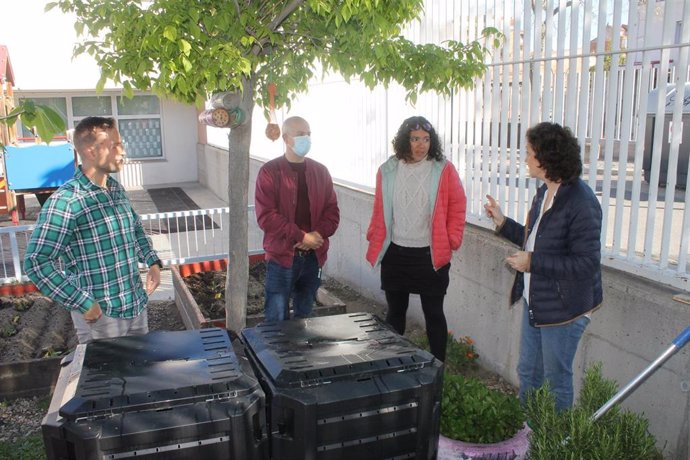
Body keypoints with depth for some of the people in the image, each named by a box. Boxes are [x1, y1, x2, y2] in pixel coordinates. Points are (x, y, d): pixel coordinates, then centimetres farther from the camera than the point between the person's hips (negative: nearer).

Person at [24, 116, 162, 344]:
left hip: (136, 305, 7)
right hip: (100, 314, -7)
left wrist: (153, 262, 7)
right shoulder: (65, 201, -19)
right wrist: (83, 304, -22)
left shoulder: (117, 189, 5)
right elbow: (36, 262, -22)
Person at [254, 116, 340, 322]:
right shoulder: (269, 171, -6)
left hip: (313, 256, 4)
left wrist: (318, 234, -11)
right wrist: (301, 236, -17)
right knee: (277, 318, 2)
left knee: (305, 316, 16)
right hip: (281, 256, -4)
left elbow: (332, 210, 8)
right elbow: (266, 216, -14)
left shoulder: (320, 171, 8)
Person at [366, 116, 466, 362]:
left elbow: (457, 208, -1)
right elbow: (379, 211, 8)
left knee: (433, 313, 8)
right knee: (395, 312, 14)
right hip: (394, 254, 3)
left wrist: (451, 241, -6)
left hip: (431, 255, -2)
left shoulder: (444, 169, -5)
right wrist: (375, 241, 3)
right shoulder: (387, 170, 3)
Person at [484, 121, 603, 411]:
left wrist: (532, 263, -23)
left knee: (556, 379, 10)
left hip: (564, 309, -9)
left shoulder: (580, 203, -23)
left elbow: (587, 263, -25)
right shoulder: (544, 193, 6)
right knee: (528, 373, 21)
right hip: (535, 301, 9)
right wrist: (502, 222, 10)